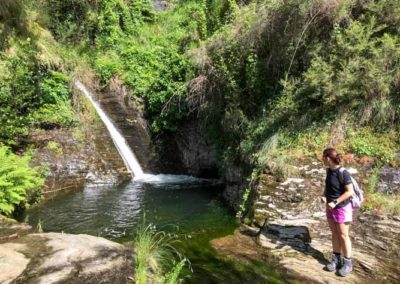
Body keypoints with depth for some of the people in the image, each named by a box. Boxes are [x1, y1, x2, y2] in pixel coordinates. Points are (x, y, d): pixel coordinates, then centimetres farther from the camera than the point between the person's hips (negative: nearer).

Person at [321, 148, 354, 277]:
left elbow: (349, 191, -19)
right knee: (334, 233, 15)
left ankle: (347, 263, 19)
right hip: (331, 206, 7)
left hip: (342, 207, -7)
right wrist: (324, 196, -5)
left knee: (343, 235, 4)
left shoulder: (343, 173, -22)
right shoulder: (329, 171, 0)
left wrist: (335, 202, -23)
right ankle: (336, 259, 27)